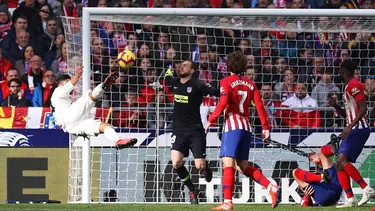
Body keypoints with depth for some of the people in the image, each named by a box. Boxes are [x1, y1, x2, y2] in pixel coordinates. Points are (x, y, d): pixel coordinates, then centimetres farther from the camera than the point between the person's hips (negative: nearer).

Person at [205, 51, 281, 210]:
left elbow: (223, 103, -14)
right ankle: (272, 188, 1)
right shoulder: (250, 84, 15)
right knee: (243, 165, 15)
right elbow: (259, 106, 7)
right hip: (246, 127, 6)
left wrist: (211, 119, -5)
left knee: (228, 163, -11)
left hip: (232, 126, -6)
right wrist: (265, 127, 6)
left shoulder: (226, 82, -1)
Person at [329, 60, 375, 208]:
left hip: (359, 129, -10)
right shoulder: (349, 87, 21)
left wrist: (350, 126, -25)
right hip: (353, 130, 10)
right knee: (339, 165, 3)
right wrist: (335, 106, 12)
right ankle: (350, 200, 0)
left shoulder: (353, 85, -10)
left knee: (342, 160, -22)